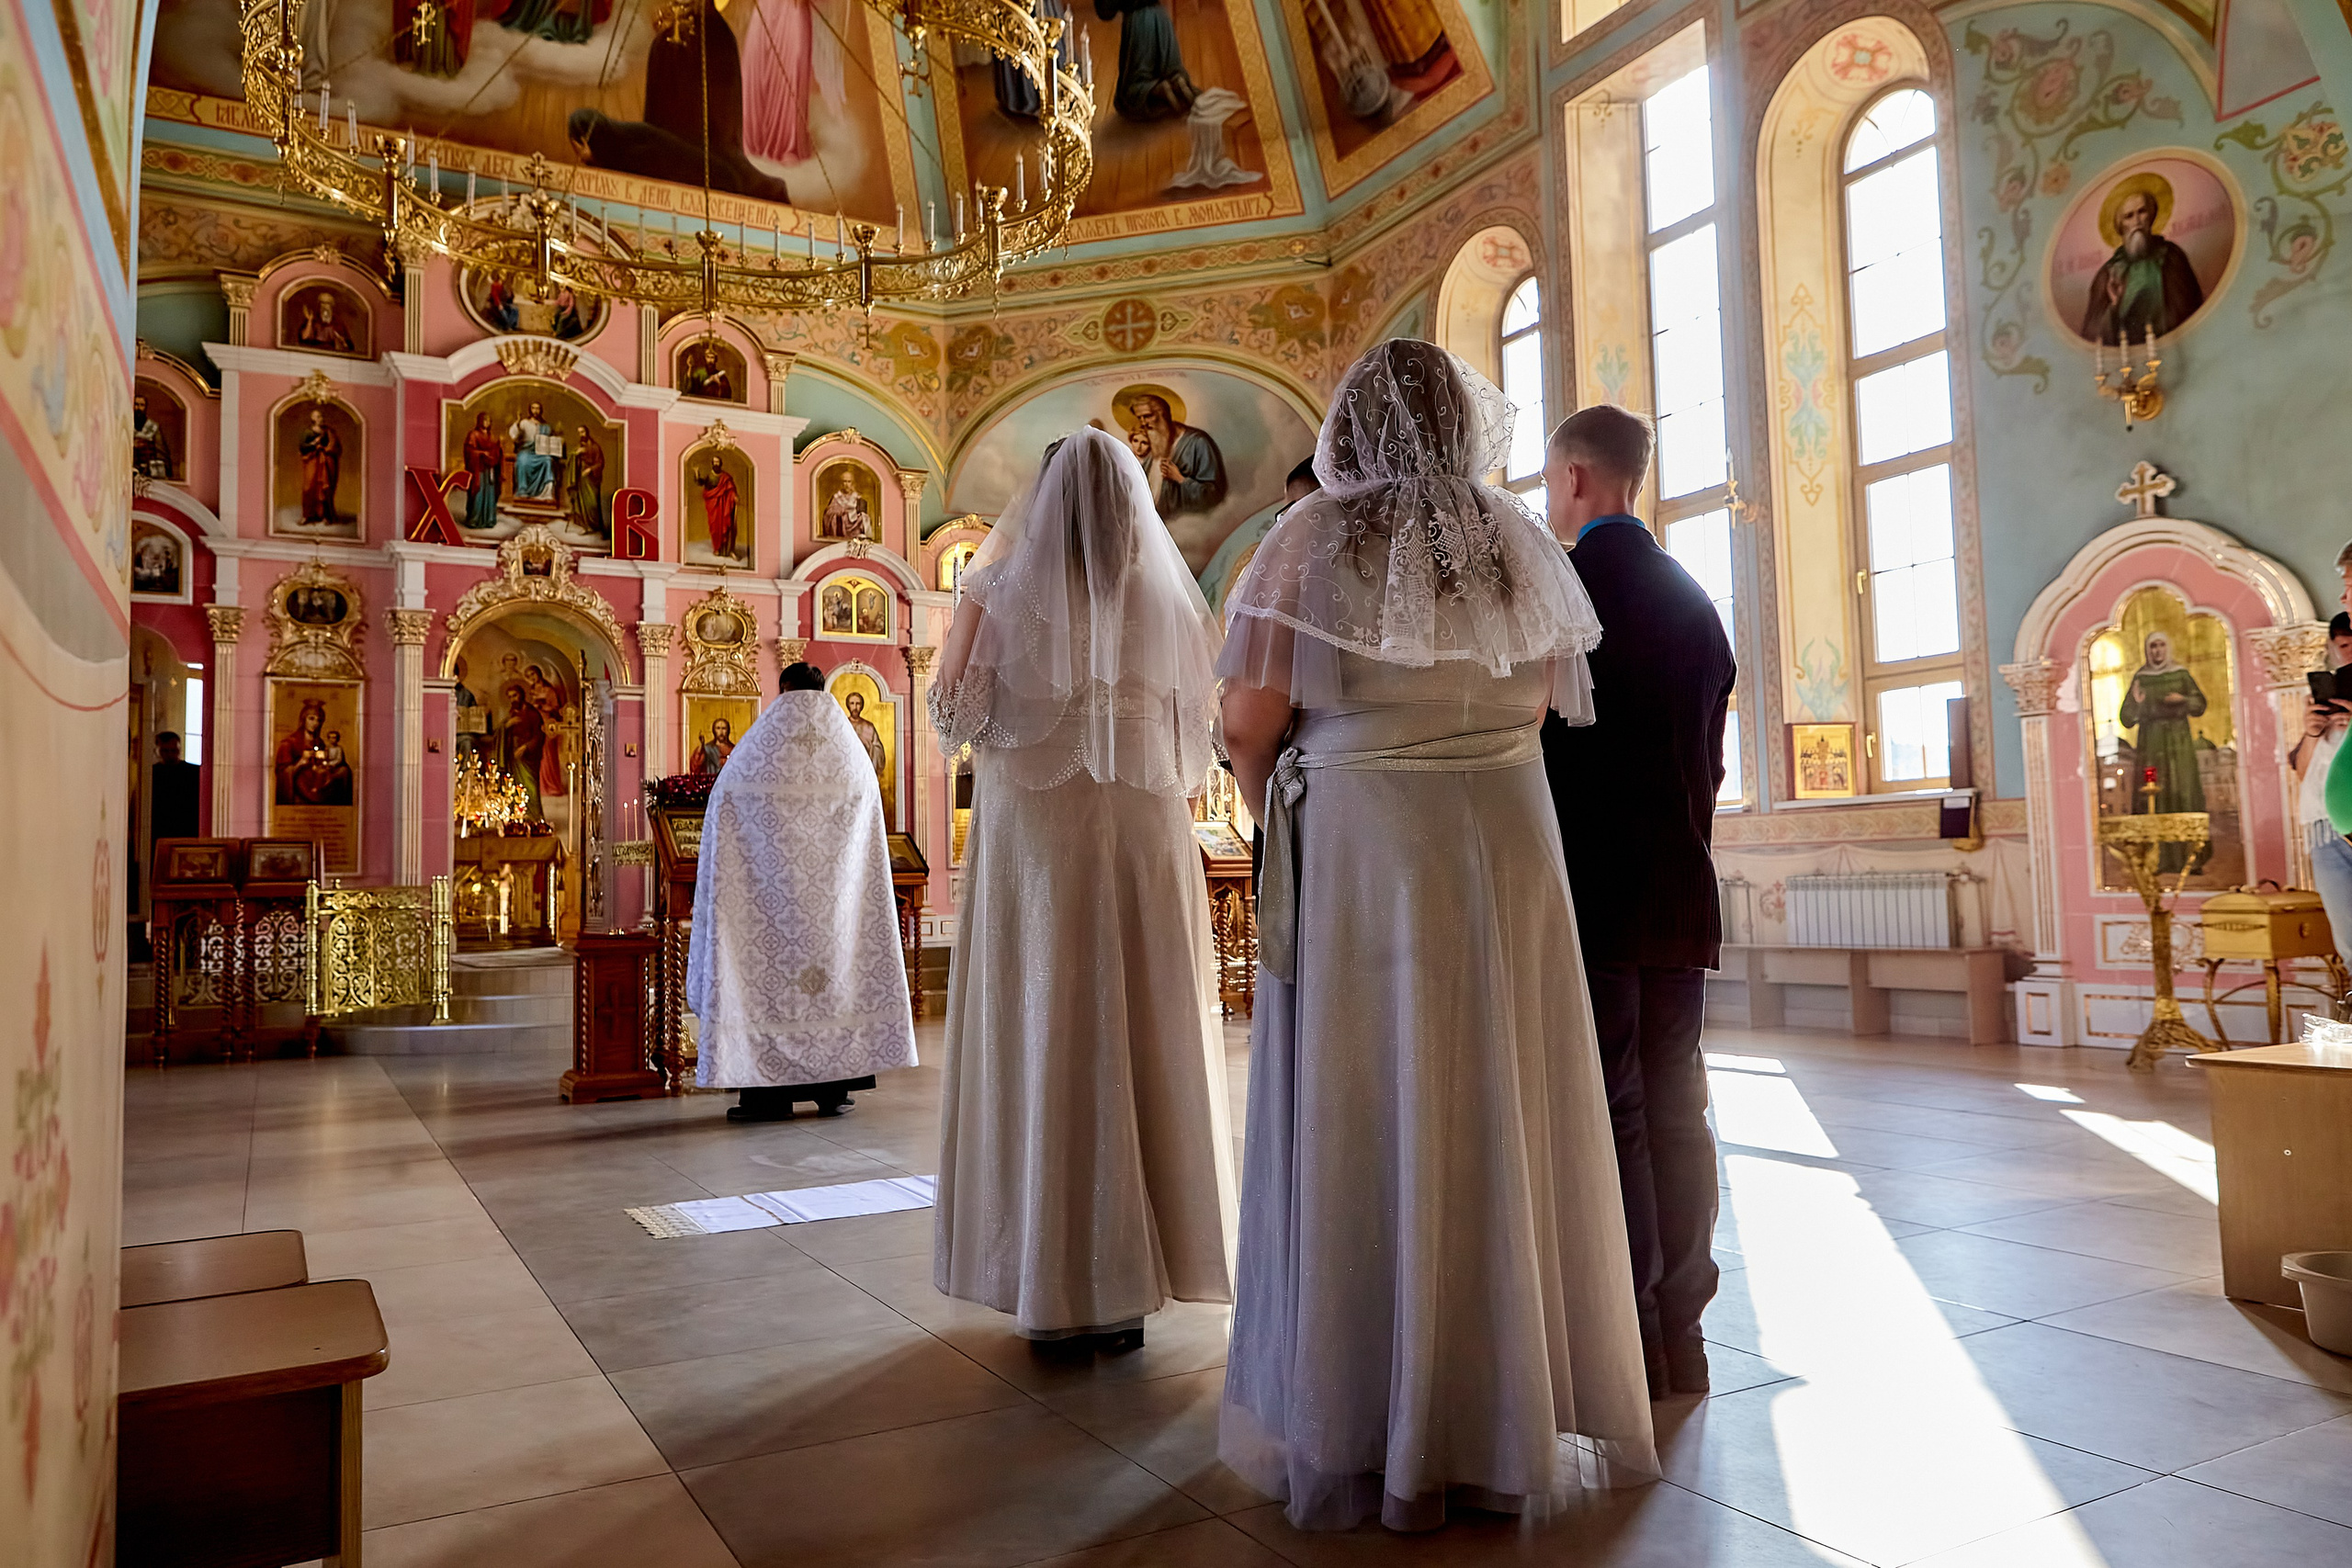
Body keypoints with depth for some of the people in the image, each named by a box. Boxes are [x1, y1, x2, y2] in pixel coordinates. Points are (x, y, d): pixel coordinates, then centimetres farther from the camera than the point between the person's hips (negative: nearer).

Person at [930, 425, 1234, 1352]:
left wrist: (966, 608, 9)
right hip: (1147, 843, 2)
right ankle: (1133, 1274, 17)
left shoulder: (1006, 594, -3)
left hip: (1031, 842, -2)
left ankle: (1056, 1283, 11)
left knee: (1042, 1042, 4)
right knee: (1142, 1040, 8)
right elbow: (1197, 735, 9)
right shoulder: (1172, 599, 4)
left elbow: (955, 717, 2)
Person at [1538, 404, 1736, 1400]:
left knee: (1606, 1117, -2)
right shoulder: (1692, 599, 13)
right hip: (1681, 895, 7)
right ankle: (1680, 1334, 19)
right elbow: (1708, 754, 15)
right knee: (1675, 1112, 10)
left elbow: (1524, 740, -8)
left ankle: (1628, 1338, 4)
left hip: (1587, 890, -7)